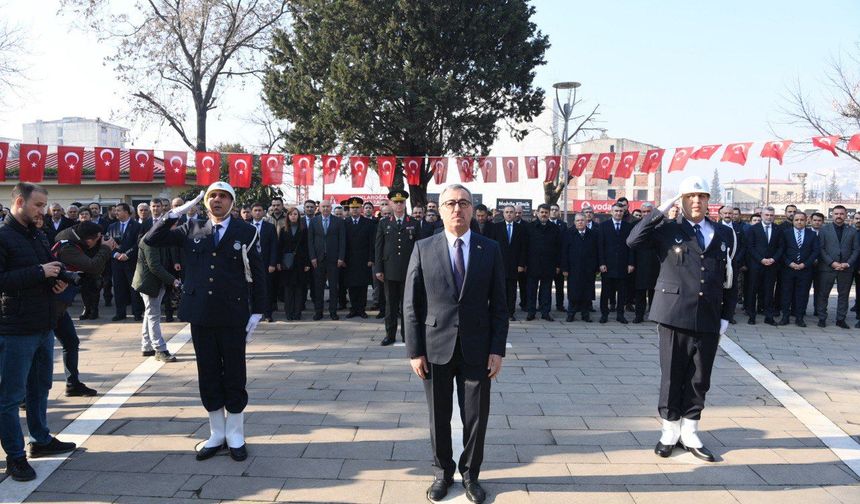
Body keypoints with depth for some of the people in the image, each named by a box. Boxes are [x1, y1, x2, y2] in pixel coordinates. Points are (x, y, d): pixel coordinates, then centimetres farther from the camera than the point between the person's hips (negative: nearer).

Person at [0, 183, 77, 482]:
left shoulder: (38, 235, 14)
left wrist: (57, 281, 2)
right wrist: (39, 272, -22)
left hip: (44, 326, 8)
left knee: (40, 387, 19)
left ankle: (41, 440, 33)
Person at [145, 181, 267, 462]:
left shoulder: (245, 232, 0)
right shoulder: (192, 229, 7)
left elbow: (257, 274, 0)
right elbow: (151, 240, 5)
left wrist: (257, 311, -5)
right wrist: (176, 214, -5)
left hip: (233, 316, -3)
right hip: (201, 315, 3)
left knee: (234, 375, 6)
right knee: (208, 375, 11)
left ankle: (235, 436, 20)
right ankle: (216, 434, 25)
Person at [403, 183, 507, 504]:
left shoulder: (490, 250, 2)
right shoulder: (423, 249, 0)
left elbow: (498, 305, 2)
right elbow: (412, 305, 0)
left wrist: (497, 350, -4)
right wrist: (414, 351, -4)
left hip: (477, 350, 0)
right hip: (436, 348, 0)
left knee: (476, 417, 9)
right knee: (439, 416, 12)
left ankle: (470, 474, 29)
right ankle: (443, 472, 31)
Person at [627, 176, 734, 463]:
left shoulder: (724, 234, 11)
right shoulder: (668, 230, 1)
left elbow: (728, 279, 12)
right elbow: (632, 241, -14)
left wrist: (725, 316, 7)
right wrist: (660, 212, -13)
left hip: (709, 319, 3)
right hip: (674, 315, -3)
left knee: (700, 379, 9)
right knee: (672, 376, 7)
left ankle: (689, 434, 24)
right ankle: (670, 432, 22)